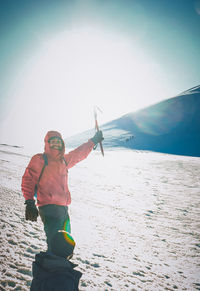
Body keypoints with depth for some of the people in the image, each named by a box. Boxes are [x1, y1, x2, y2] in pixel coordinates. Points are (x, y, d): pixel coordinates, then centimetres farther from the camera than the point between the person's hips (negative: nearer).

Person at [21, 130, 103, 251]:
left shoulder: (64, 160, 16)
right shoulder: (39, 159, -1)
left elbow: (79, 153, 32)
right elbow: (28, 180, -5)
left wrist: (93, 141, 42)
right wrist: (30, 202, -15)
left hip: (63, 208, 8)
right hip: (49, 208, -7)